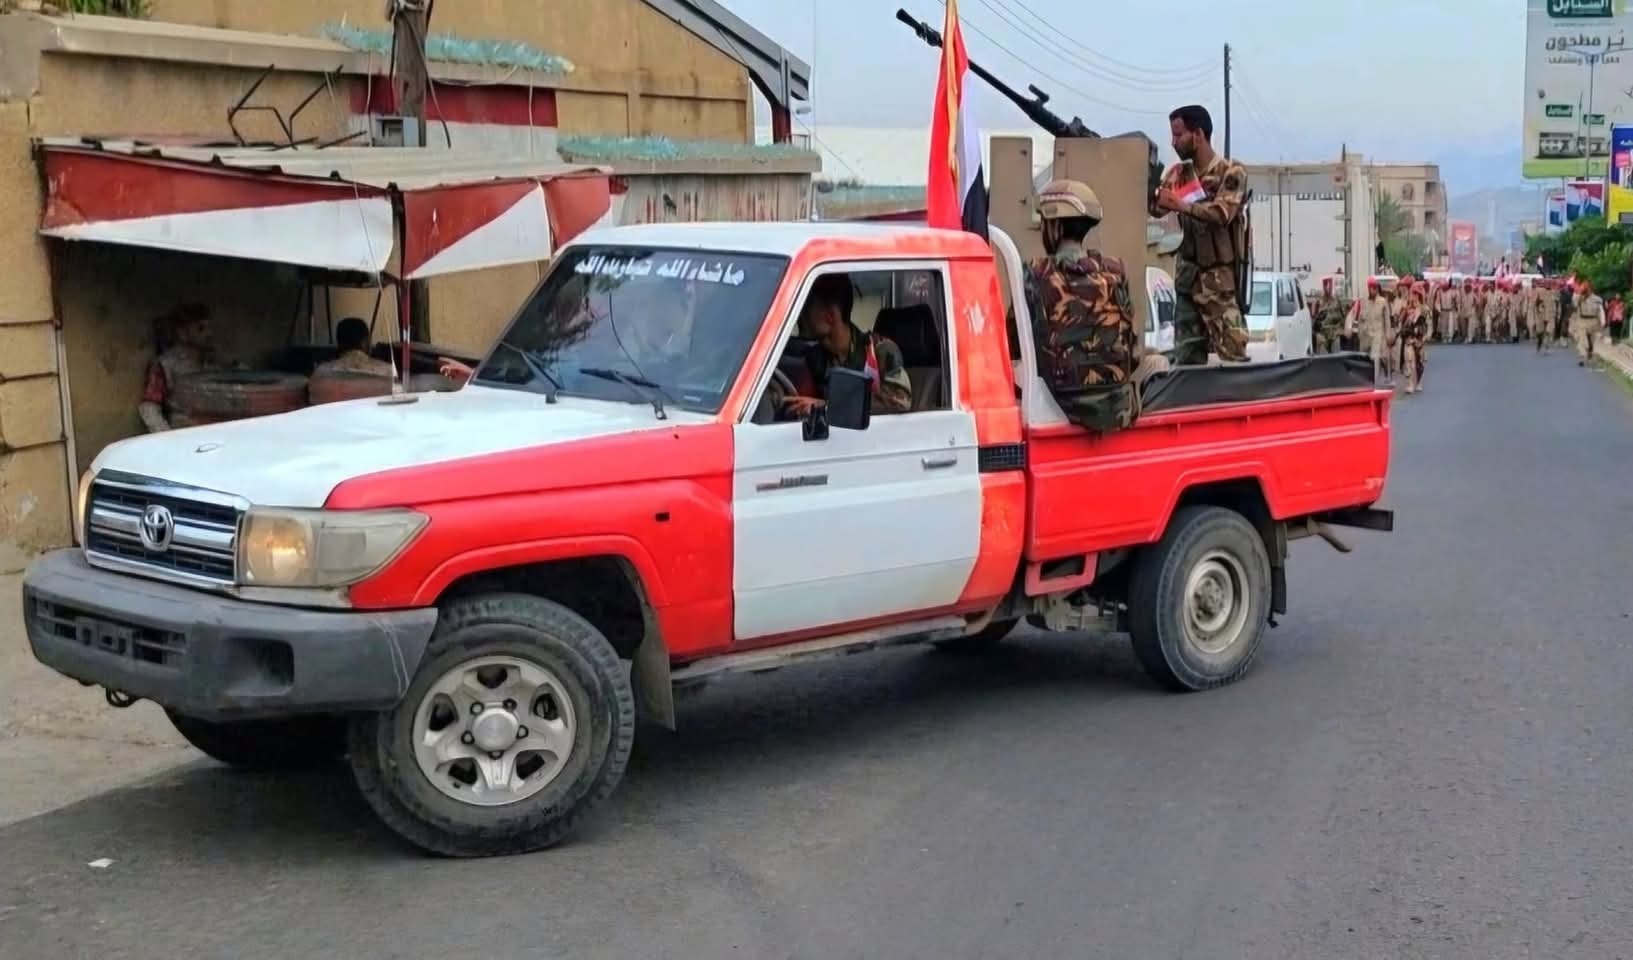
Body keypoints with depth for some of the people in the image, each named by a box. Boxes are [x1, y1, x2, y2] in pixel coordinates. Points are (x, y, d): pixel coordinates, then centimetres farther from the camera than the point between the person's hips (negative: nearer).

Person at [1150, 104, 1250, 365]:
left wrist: (1181, 205, -32)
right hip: (1187, 276, 6)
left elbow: (1221, 214, -22)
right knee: (1186, 357, 7)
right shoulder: (1178, 174, 11)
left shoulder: (1232, 172, -7)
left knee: (1233, 354, -10)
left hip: (1220, 278, -6)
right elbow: (1155, 207, 1)